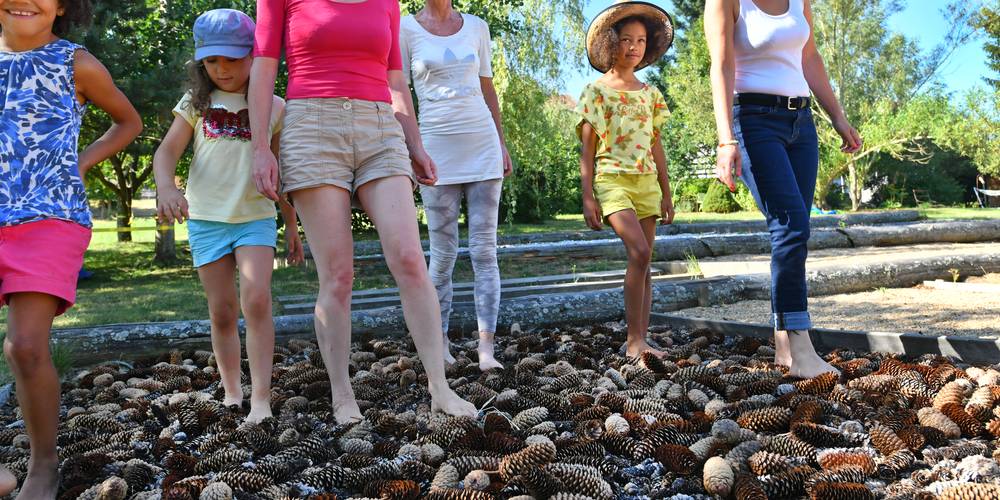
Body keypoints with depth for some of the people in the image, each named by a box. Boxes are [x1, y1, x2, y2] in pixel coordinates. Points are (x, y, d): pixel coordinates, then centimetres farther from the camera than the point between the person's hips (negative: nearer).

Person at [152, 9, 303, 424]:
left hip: (257, 218, -1)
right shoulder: (196, 102, 6)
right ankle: (231, 392, 20)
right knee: (222, 311, 6)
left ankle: (261, 399, -13)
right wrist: (166, 187, -24)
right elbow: (167, 150, -2)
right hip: (206, 218, 2)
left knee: (256, 300, -17)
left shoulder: (273, 107, 5)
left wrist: (292, 227, 12)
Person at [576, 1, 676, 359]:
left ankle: (639, 340, 8)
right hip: (611, 179, -5)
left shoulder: (650, 94, 14)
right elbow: (587, 149, -1)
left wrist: (666, 195, 14)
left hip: (647, 182, 5)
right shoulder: (596, 91, 2)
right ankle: (634, 339, -13)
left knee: (644, 262, 2)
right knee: (639, 252, -21)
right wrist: (587, 197, -8)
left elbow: (656, 147, 16)